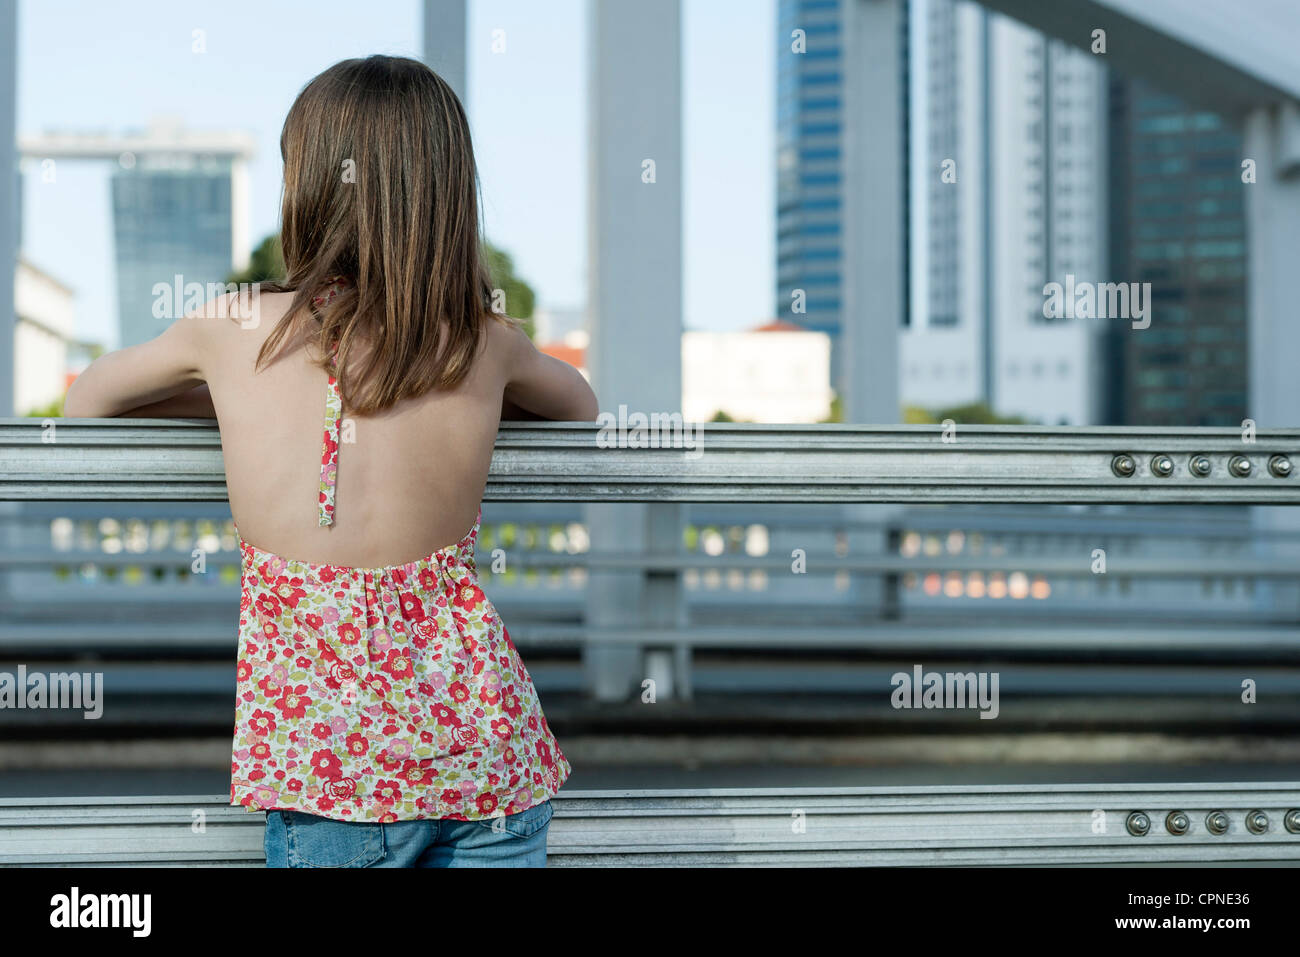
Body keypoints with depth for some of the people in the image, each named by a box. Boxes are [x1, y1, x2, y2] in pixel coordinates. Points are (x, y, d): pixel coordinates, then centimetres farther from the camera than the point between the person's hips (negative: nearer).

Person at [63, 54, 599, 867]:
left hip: (324, 761, -1)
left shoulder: (233, 329, -4)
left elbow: (86, 401, 16)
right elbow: (580, 402, 23)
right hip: (482, 747, 1)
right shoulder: (486, 344, -2)